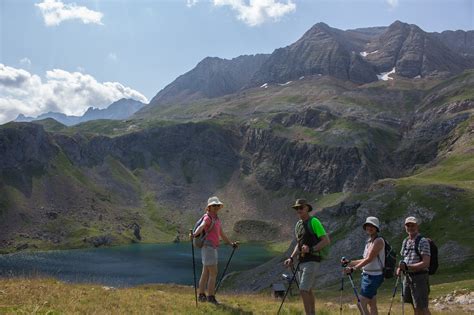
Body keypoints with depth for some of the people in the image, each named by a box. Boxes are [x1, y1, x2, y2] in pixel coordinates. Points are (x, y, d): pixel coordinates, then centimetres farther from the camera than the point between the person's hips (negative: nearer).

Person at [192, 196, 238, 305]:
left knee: (206, 273, 12)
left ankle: (202, 296, 18)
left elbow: (222, 234, 29)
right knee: (213, 273, -9)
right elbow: (201, 226, -35)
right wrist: (195, 234, -55)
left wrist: (231, 243, 35)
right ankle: (211, 297, -5)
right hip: (208, 248, -10)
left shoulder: (217, 219, 18)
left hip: (212, 249, 10)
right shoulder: (207, 217, -12)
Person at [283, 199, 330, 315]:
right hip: (302, 261, 8)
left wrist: (311, 249, -23)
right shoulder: (298, 224, 14)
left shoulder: (314, 221, -10)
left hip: (312, 261, -8)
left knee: (303, 290, -14)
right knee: (308, 291, 13)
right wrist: (291, 258, 10)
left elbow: (326, 241, -13)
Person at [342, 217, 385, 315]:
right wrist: (349, 262, 13)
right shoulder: (368, 242, 13)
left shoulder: (379, 241, -13)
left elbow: (369, 259, -22)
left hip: (374, 276, -8)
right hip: (366, 275, 9)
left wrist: (353, 269, -27)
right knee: (372, 304, 11)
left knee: (362, 303, -11)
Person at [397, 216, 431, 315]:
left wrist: (407, 267, -27)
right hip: (407, 277, 7)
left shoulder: (423, 241, -12)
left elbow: (425, 263, -21)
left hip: (419, 277, -7)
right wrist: (400, 268, 1)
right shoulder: (405, 241, 11)